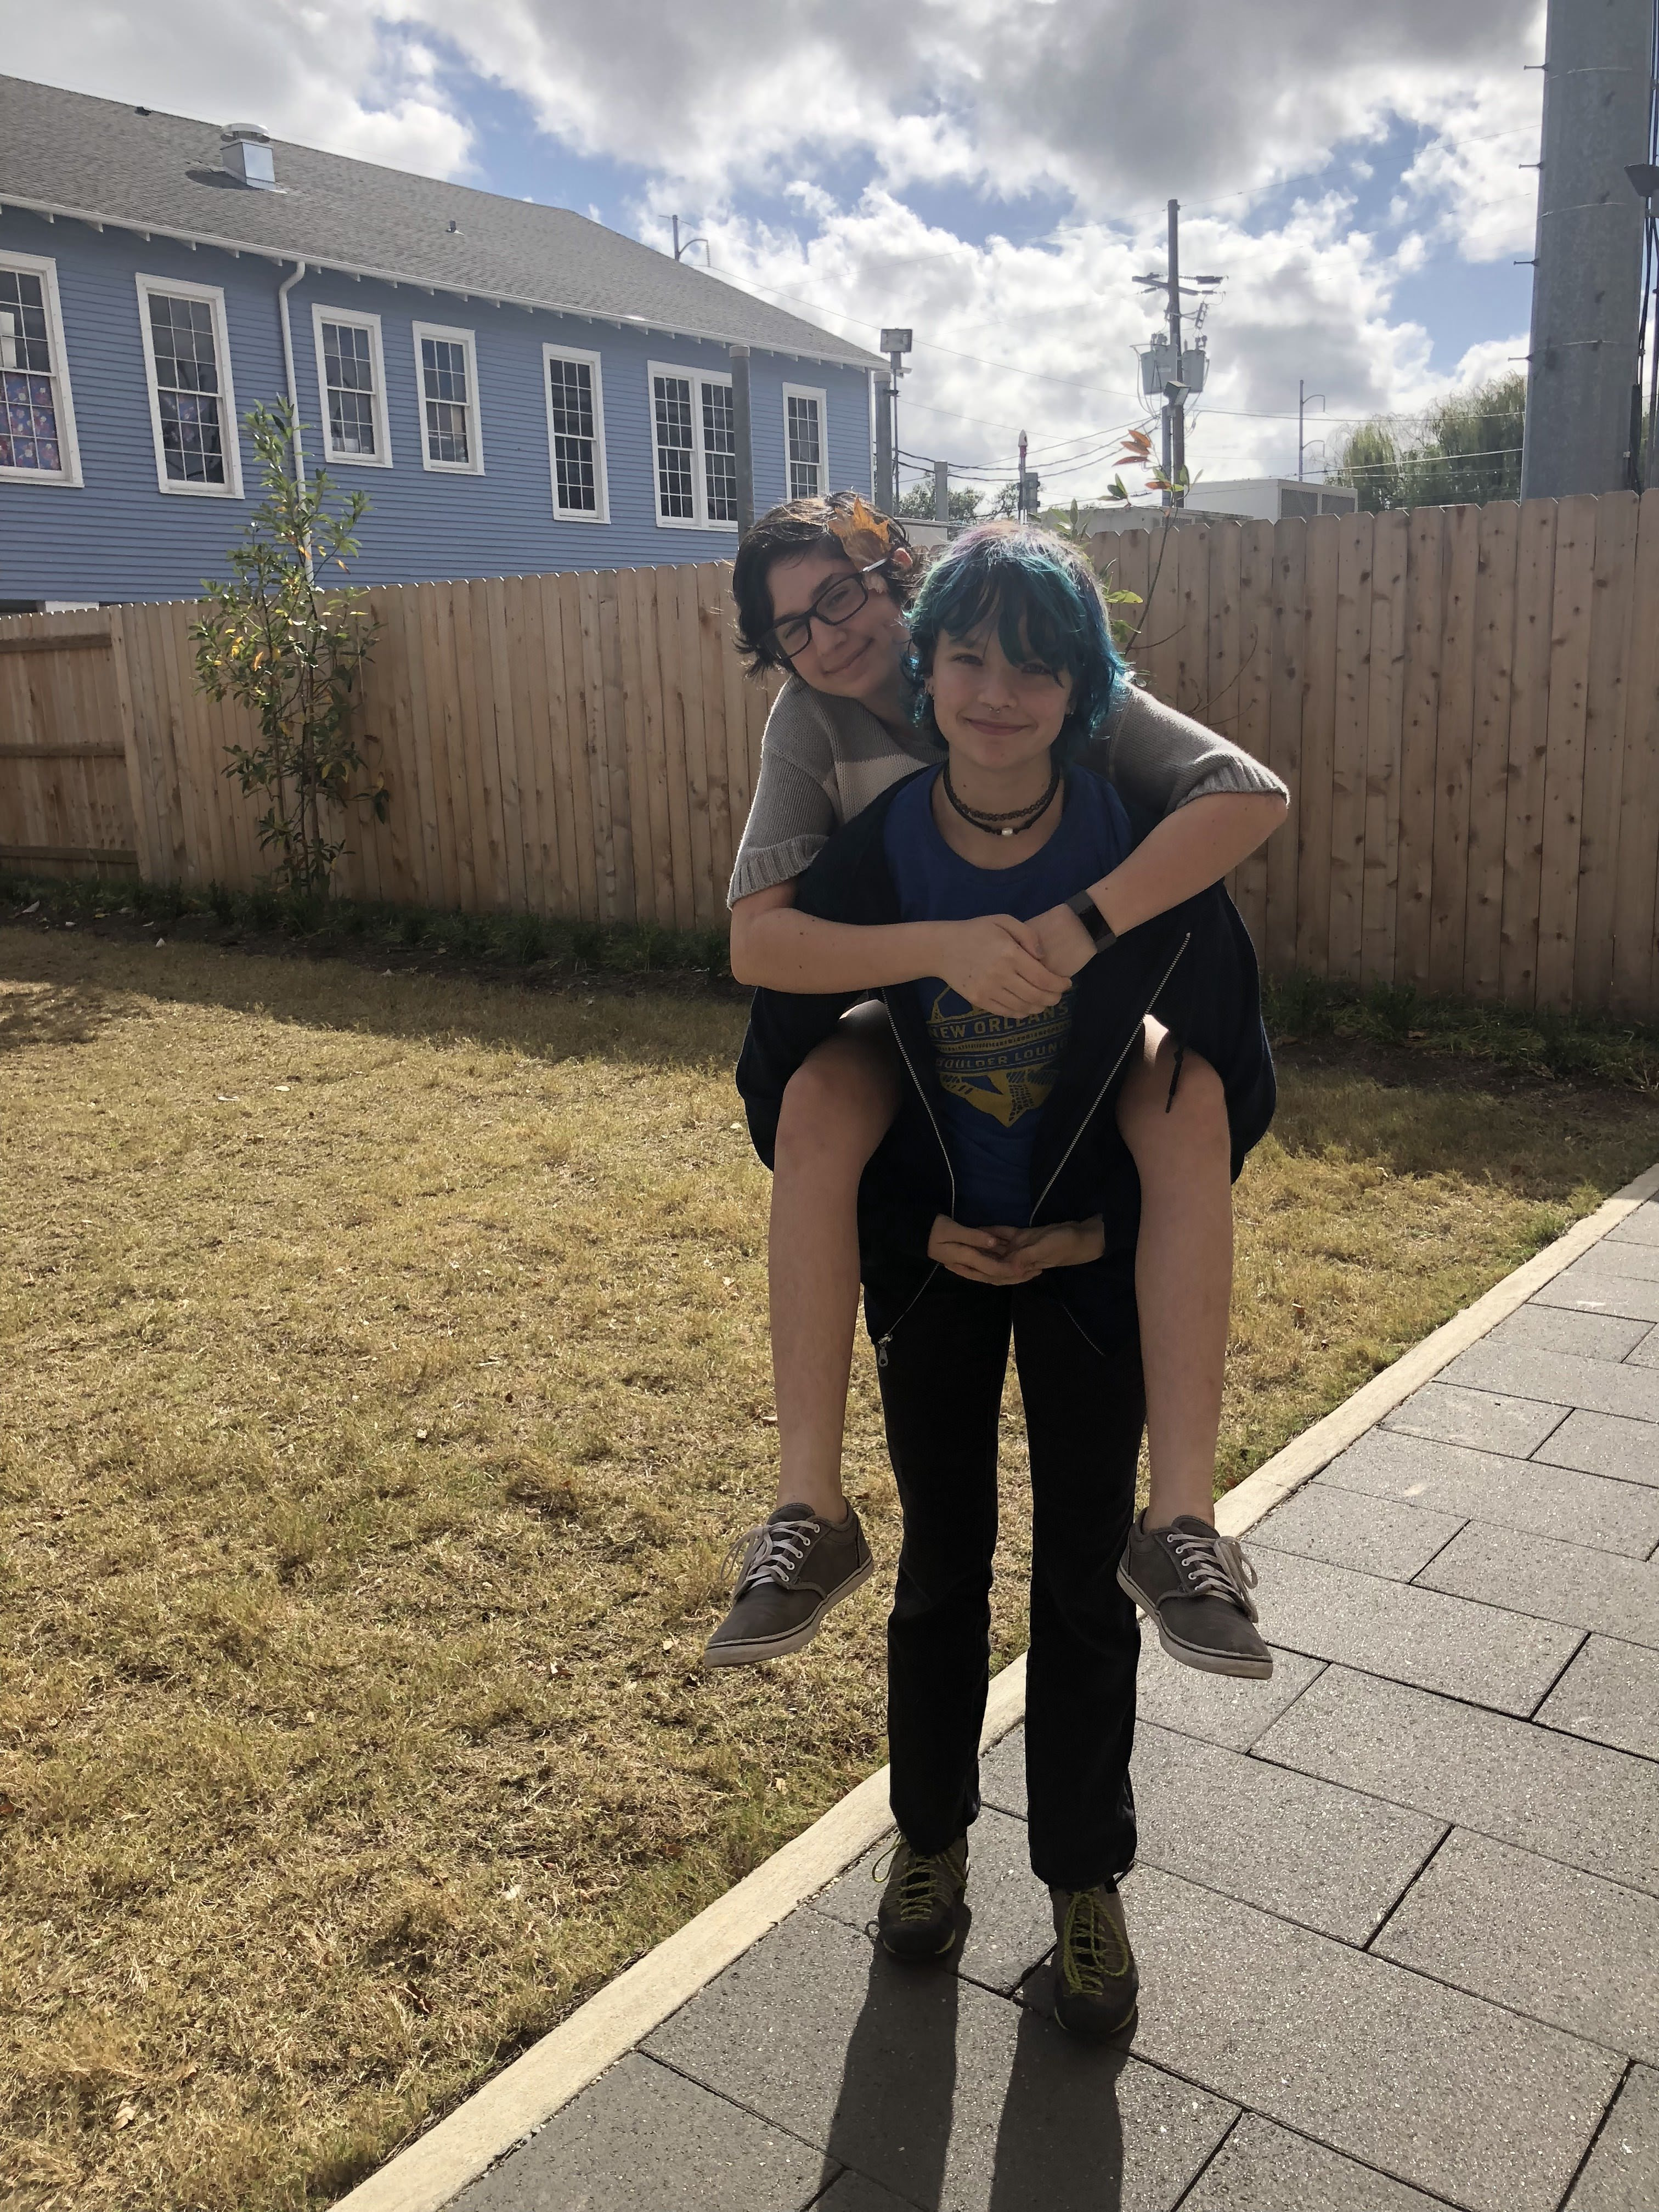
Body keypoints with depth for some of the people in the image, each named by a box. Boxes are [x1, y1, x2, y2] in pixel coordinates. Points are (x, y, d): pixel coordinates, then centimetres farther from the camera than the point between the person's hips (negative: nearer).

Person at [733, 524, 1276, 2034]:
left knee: (1083, 1582, 10)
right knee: (941, 1565, 15)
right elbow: (776, 1081, -5)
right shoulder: (864, 858, -18)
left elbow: (1238, 1075, -6)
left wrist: (1111, 1227, -11)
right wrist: (909, 1229, -10)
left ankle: (1086, 1880, 31)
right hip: (931, 1255, 1)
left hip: (1095, 1259, 0)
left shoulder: (1149, 857, -20)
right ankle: (932, 1835, 38)